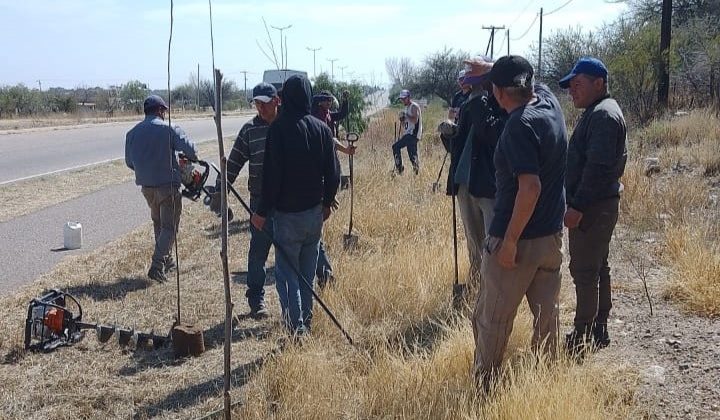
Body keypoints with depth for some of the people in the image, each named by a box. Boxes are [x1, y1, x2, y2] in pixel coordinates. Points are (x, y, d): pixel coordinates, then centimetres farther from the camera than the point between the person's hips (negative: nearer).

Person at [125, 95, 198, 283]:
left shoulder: (132, 133, 5)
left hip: (146, 187, 6)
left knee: (158, 223, 22)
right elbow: (189, 148, -16)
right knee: (169, 226, 0)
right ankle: (157, 265, -10)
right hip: (168, 185, -5)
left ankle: (165, 260, 29)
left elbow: (129, 162, 12)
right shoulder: (169, 129, -10)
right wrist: (193, 159, 5)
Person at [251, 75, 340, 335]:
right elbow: (333, 172, 5)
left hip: (287, 213, -5)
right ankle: (306, 318, 24)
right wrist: (327, 202, 19)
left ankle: (296, 324, -1)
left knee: (287, 270, 3)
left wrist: (263, 211, -7)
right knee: (307, 270, 16)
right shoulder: (322, 128, 1)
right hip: (315, 211, 5)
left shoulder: (278, 128, -13)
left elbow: (272, 174, -15)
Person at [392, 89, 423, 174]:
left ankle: (399, 167, -12)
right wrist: (402, 119, 4)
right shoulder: (406, 108, 20)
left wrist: (406, 115, -16)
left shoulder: (414, 106, -8)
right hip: (408, 134, 10)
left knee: (396, 146, -16)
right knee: (412, 155, 9)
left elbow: (415, 120, -22)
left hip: (413, 134, -10)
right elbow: (403, 125, 23)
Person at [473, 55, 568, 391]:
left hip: (517, 239, -8)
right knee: (546, 313, 17)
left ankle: (484, 388, 18)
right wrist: (491, 68, 29)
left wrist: (510, 241, -22)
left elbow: (531, 187, -27)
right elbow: (529, 83, 25)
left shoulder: (519, 125, -22)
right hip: (551, 236, 8)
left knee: (491, 321, 6)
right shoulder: (548, 100, 1)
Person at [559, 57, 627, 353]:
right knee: (597, 268, 16)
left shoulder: (603, 115, -17)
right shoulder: (598, 112, 16)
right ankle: (599, 329, 26)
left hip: (592, 207, -11)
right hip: (600, 205, 11)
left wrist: (577, 206, -24)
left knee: (585, 271, -6)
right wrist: (578, 203, 19)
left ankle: (583, 336, 0)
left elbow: (597, 167, -24)